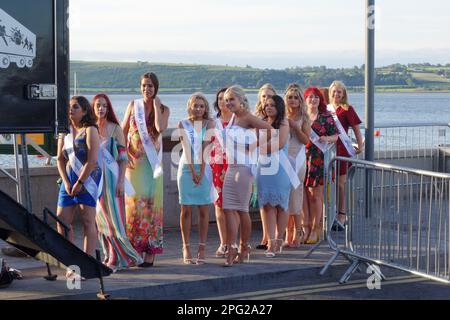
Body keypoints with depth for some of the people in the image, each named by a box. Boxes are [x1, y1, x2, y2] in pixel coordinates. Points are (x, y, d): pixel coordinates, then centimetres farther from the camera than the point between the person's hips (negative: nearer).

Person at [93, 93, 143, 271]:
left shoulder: (115, 129, -1)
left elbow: (123, 157, -3)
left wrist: (121, 181, -11)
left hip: (112, 179, -3)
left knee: (114, 218, -5)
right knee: (101, 220, 5)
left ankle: (118, 258, 3)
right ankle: (110, 256, 11)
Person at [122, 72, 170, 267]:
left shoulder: (163, 109, 5)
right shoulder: (133, 105, 8)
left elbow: (160, 128, -16)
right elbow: (123, 132, 7)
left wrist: (156, 105, -7)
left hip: (152, 161, -1)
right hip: (134, 161, 1)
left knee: (151, 202, -3)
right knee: (133, 202, -1)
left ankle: (150, 251, -1)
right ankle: (134, 250, 5)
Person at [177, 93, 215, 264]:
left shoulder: (209, 124, 1)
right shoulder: (183, 124, 1)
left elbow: (205, 147, -7)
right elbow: (187, 148, -6)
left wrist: (201, 171, -14)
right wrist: (193, 171, -14)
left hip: (203, 168, 0)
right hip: (187, 168, 0)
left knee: (203, 210, 0)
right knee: (186, 210, 0)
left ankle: (202, 249, 4)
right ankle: (186, 249, 5)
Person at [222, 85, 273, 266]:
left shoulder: (246, 117, -10)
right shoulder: (233, 117, 14)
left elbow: (269, 130, -20)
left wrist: (255, 146, -10)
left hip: (244, 167, -8)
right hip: (231, 167, 8)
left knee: (241, 209, 0)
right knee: (228, 209, 1)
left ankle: (244, 248, 12)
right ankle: (231, 250, 1)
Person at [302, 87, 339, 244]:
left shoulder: (326, 117, 6)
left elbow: (335, 136, 6)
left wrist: (327, 138, -13)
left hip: (318, 160, -2)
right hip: (301, 159, 2)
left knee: (315, 194, -3)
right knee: (303, 194, 0)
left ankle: (315, 229, 3)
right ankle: (306, 227, 7)